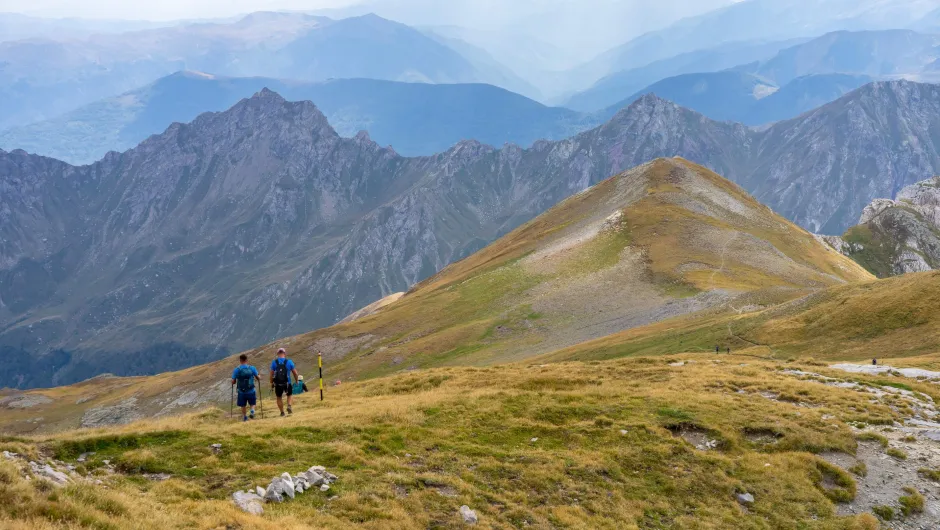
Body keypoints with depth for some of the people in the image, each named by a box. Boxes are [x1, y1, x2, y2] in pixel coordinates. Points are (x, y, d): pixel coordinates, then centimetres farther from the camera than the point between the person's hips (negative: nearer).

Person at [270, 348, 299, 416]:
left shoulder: (274, 362, -2)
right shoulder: (289, 362, -3)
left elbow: (271, 374, -1)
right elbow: (295, 373, 0)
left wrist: (271, 383, 10)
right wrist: (296, 380, 16)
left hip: (277, 384, 0)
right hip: (287, 383, 0)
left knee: (279, 397, 18)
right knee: (290, 395, 21)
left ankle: (282, 412, 18)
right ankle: (289, 406, -2)